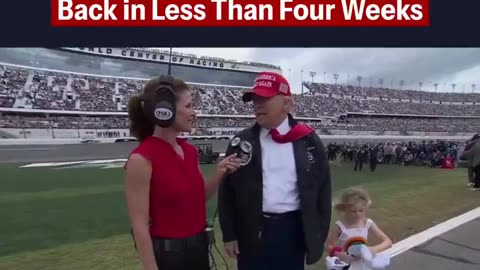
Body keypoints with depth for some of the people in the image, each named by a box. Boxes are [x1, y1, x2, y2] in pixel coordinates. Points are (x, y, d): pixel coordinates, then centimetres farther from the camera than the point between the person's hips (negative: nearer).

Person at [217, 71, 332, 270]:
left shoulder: (308, 140, -3)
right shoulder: (241, 142, -2)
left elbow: (323, 189, 2)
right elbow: (227, 190, 2)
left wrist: (318, 235, 2)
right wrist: (228, 234, 1)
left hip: (293, 231, 0)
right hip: (251, 233, 1)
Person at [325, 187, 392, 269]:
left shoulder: (368, 224, -7)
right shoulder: (340, 226, -14)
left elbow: (388, 242, -5)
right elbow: (328, 245, -7)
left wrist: (374, 249, -23)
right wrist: (339, 255, -25)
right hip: (344, 263, -2)